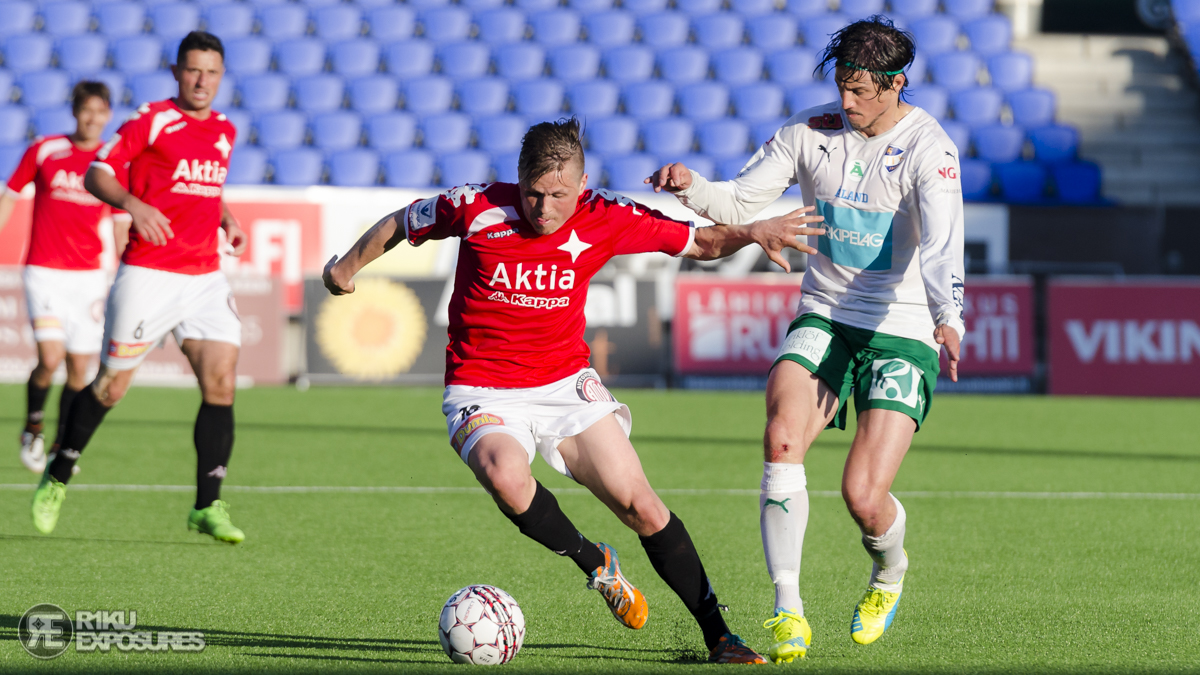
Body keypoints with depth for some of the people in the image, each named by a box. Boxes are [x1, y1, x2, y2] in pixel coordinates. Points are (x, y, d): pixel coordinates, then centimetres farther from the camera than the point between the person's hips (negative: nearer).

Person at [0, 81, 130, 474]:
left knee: (79, 366, 1)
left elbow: (121, 227, 8)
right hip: (44, 272, -2)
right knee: (50, 357, -17)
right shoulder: (44, 151, -2)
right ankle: (33, 429, 8)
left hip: (88, 275, 2)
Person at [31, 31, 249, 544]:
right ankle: (57, 479, 24)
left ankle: (207, 507, -2)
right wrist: (133, 204, -25)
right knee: (110, 386, 2)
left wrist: (228, 222, 11)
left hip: (205, 276, 5)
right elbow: (96, 174, -7)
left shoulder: (224, 131, 13)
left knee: (221, 383, -8)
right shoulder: (152, 121, -6)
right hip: (147, 275, -5)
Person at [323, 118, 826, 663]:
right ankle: (597, 565, -7)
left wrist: (751, 233, -17)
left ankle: (718, 637, 1)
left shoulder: (607, 220, -8)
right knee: (505, 476, -34)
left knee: (639, 504, -11)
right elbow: (398, 225, 7)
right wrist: (347, 267, 19)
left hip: (566, 383, 2)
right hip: (483, 393, -2)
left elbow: (700, 243, 2)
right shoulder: (476, 209, -13)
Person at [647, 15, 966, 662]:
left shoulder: (928, 148, -14)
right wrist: (690, 188, -20)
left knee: (863, 497, -14)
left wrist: (947, 317, -46)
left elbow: (942, 243, -29)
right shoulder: (811, 130, 0)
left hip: (903, 333, -3)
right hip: (823, 318, 3)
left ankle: (888, 573, 24)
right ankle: (787, 609, -21)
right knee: (781, 436, -26)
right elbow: (739, 202, 2)